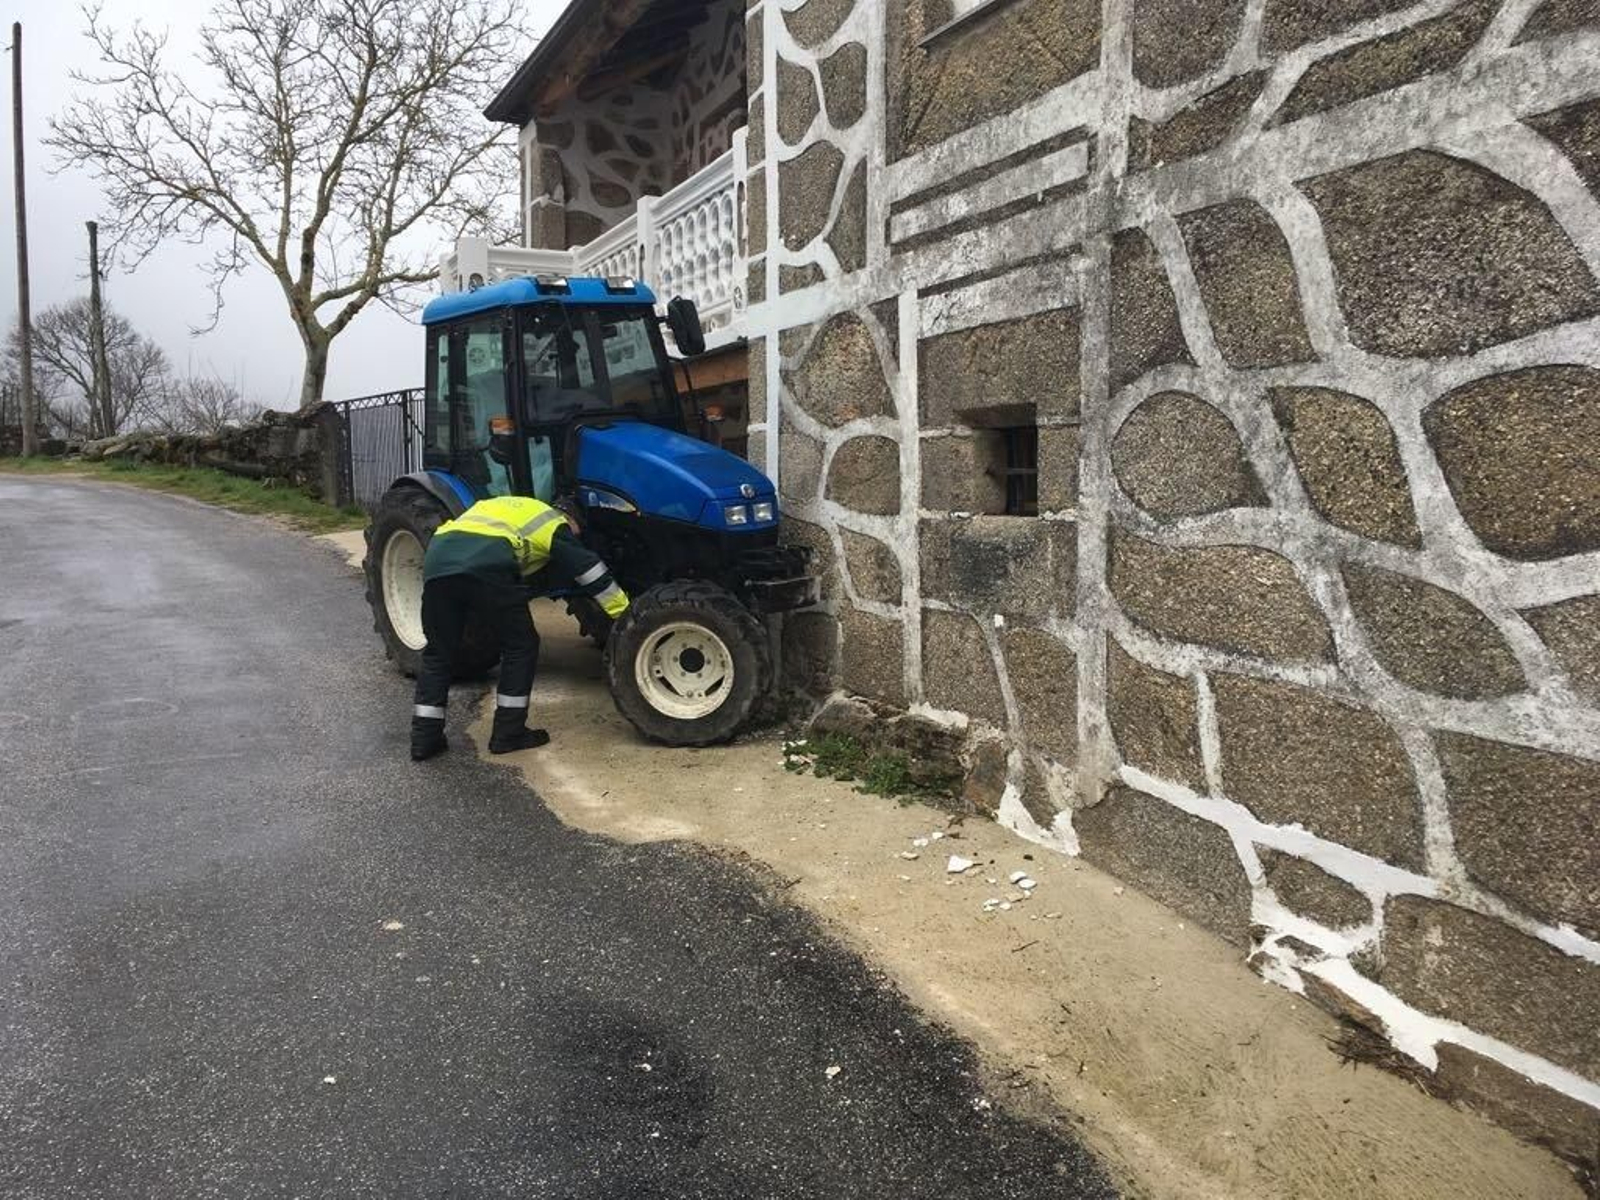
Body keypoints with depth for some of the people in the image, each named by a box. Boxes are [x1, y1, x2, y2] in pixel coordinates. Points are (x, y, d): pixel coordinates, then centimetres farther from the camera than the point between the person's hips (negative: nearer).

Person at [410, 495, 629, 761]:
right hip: (486, 564, -5)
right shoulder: (553, 524, 24)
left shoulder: (499, 505, 41)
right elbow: (588, 568, 21)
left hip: (437, 556, 6)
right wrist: (625, 614, 28)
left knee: (438, 652, 20)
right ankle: (508, 733, 16)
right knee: (520, 646, 13)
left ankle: (424, 737, 18)